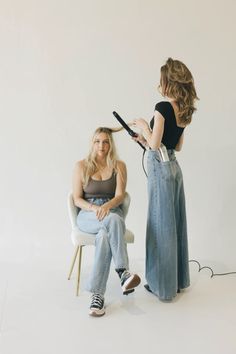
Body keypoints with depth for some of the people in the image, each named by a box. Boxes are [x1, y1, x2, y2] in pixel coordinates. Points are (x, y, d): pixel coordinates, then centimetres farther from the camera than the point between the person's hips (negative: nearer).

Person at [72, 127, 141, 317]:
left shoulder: (119, 166, 6)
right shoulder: (81, 166, 4)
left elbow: (120, 196, -5)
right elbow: (77, 199, 0)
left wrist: (107, 206, -27)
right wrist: (94, 208, -20)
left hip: (113, 213, 1)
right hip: (88, 215, -1)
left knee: (104, 236, -37)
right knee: (113, 220, -38)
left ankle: (98, 294, -37)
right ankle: (124, 272, -43)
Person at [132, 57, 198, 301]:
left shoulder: (163, 107, -15)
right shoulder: (184, 110, 10)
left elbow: (155, 145, -17)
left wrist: (144, 126, -1)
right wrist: (147, 139, 19)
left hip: (160, 168, -8)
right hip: (174, 167, 8)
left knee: (161, 224, 1)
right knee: (175, 223, 15)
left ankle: (164, 285, 13)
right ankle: (178, 279, 28)